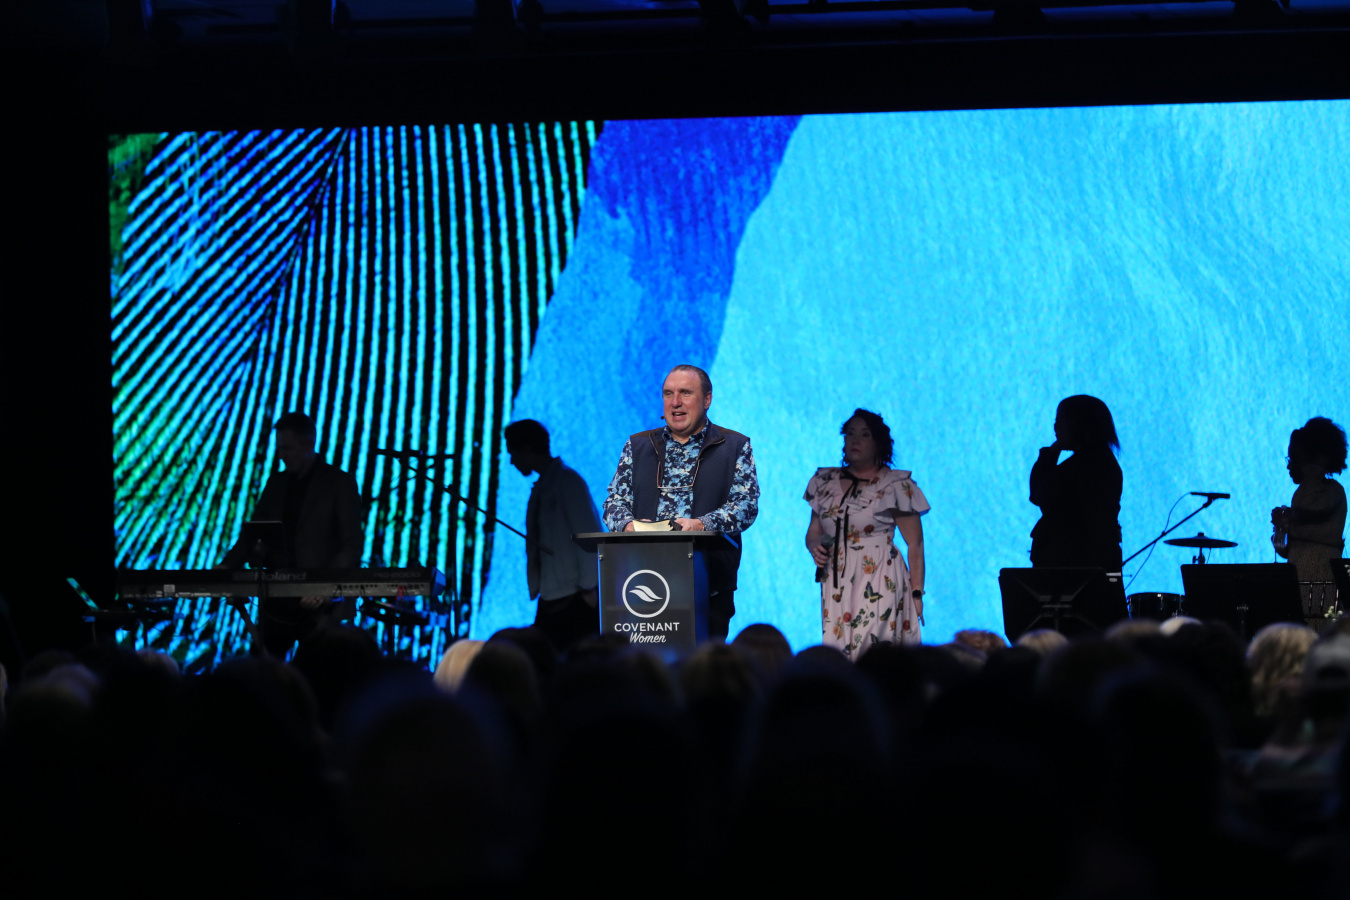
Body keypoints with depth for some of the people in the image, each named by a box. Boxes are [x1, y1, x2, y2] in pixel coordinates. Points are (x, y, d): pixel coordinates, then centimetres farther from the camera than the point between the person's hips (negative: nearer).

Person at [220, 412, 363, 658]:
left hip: (320, 607, -5)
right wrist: (228, 566, -2)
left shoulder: (340, 484, -5)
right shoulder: (277, 483, 13)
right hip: (278, 601, 5)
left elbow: (352, 545, -10)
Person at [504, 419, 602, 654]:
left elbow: (589, 535, -12)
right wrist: (537, 589, 13)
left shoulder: (568, 482, -7)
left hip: (577, 599, -8)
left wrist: (588, 588, -15)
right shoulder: (540, 488, 17)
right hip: (550, 600, 8)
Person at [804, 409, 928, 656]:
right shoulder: (826, 483, 13)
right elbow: (813, 531, 23)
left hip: (880, 584, -4)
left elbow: (915, 545, -1)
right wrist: (814, 547, -1)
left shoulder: (896, 485, -1)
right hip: (837, 586, 4)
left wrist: (917, 593, -6)